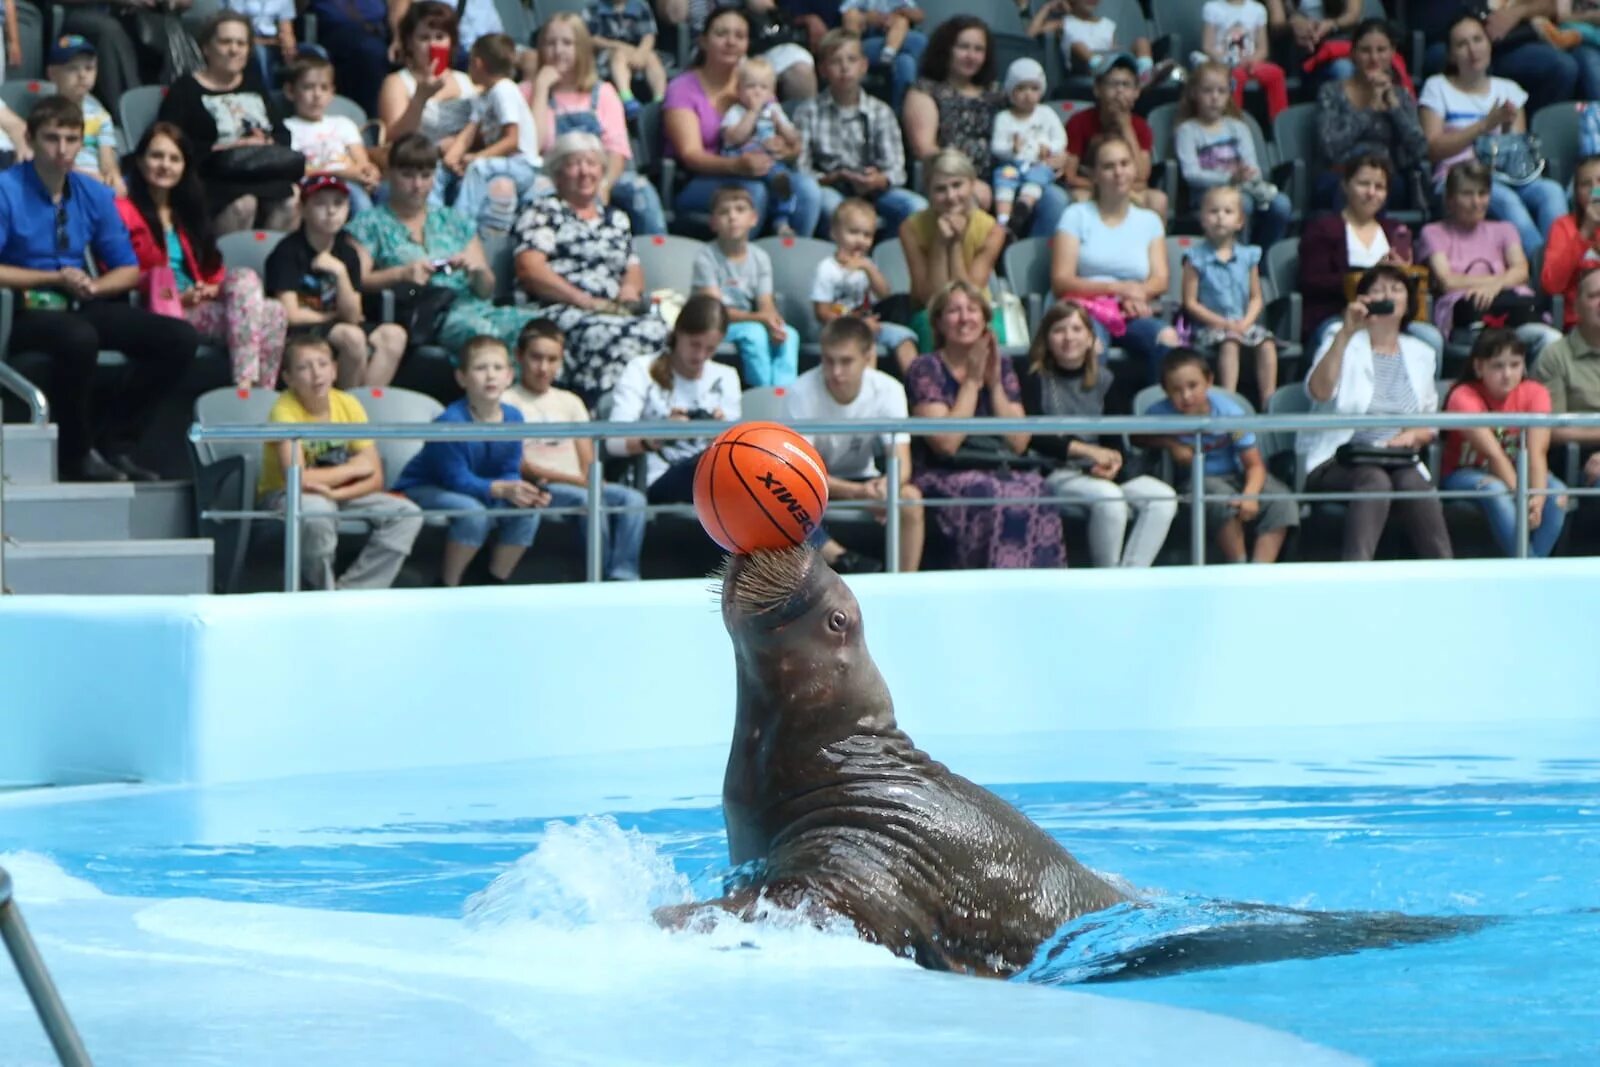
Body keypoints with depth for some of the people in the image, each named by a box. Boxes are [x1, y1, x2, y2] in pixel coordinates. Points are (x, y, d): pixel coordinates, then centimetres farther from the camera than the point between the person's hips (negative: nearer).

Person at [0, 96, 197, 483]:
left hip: (81, 308, 7)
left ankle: (111, 440, -5)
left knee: (180, 338, -9)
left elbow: (129, 271, 14)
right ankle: (75, 455, -19)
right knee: (79, 338, -40)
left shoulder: (94, 195, 8)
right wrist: (56, 279, -15)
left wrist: (92, 286, -7)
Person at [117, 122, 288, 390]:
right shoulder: (124, 211, 2)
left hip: (200, 305, 7)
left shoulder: (188, 212, 28)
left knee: (274, 313, -22)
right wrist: (176, 296, -16)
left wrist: (212, 289, 1)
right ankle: (245, 388, -36)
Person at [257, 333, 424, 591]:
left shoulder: (349, 405, -6)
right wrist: (352, 468, -17)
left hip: (343, 494, 6)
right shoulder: (285, 411, -20)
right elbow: (298, 478, -30)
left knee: (408, 515, -14)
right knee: (317, 512, -40)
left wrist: (334, 493, -26)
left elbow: (374, 478, -7)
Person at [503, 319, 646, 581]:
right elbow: (519, 466, -8)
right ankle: (602, 578, -27)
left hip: (578, 485, 6)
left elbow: (588, 462, 14)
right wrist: (573, 479, -17)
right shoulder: (507, 402, 4)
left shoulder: (570, 402, 22)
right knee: (589, 500, -35)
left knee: (633, 499, -22)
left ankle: (623, 577, -31)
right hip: (537, 489, -6)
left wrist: (590, 479, -11)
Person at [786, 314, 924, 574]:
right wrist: (857, 492, -40)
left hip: (861, 480, 2)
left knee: (910, 498, -28)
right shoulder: (801, 393, -22)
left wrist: (886, 484, -44)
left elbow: (902, 464, -18)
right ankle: (845, 561, -44)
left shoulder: (888, 390, -15)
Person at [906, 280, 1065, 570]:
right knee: (996, 498, -36)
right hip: (945, 478, -4)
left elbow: (1019, 444, 6)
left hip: (1003, 471, 4)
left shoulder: (1001, 367, 15)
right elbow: (946, 443, -13)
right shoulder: (925, 370, 1)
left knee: (1035, 496, -31)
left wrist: (994, 385, -2)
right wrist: (972, 381, -6)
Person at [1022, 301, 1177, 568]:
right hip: (1055, 474, -5)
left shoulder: (1103, 379, 15)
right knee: (1108, 498, -35)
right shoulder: (1037, 380, 1)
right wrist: (1087, 450, -17)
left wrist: (1113, 462, -10)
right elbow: (1033, 438, -10)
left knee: (1163, 498, -19)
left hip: (1099, 473, 5)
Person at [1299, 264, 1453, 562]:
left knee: (1412, 482, -33)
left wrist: (1412, 435, -1)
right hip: (1335, 462, -3)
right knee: (1375, 481, -37)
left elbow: (1430, 427, 23)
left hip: (1398, 461, 3)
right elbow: (1319, 391, -13)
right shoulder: (1343, 342, 8)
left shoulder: (1419, 354, 20)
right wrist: (1346, 334, -19)